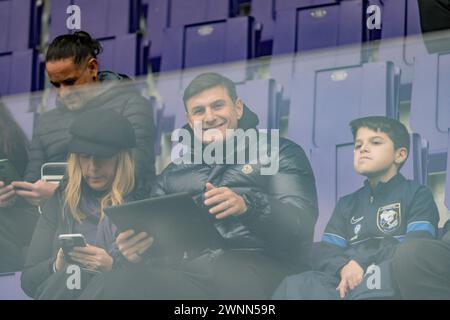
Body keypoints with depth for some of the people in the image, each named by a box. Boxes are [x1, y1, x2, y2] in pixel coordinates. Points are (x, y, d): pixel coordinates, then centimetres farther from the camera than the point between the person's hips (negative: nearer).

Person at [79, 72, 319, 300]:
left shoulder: (278, 153, 18)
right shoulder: (174, 173, 31)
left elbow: (302, 222, 1)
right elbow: (155, 238, 23)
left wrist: (247, 205, -19)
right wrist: (138, 250, -4)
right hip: (184, 268, 4)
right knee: (113, 284, -33)